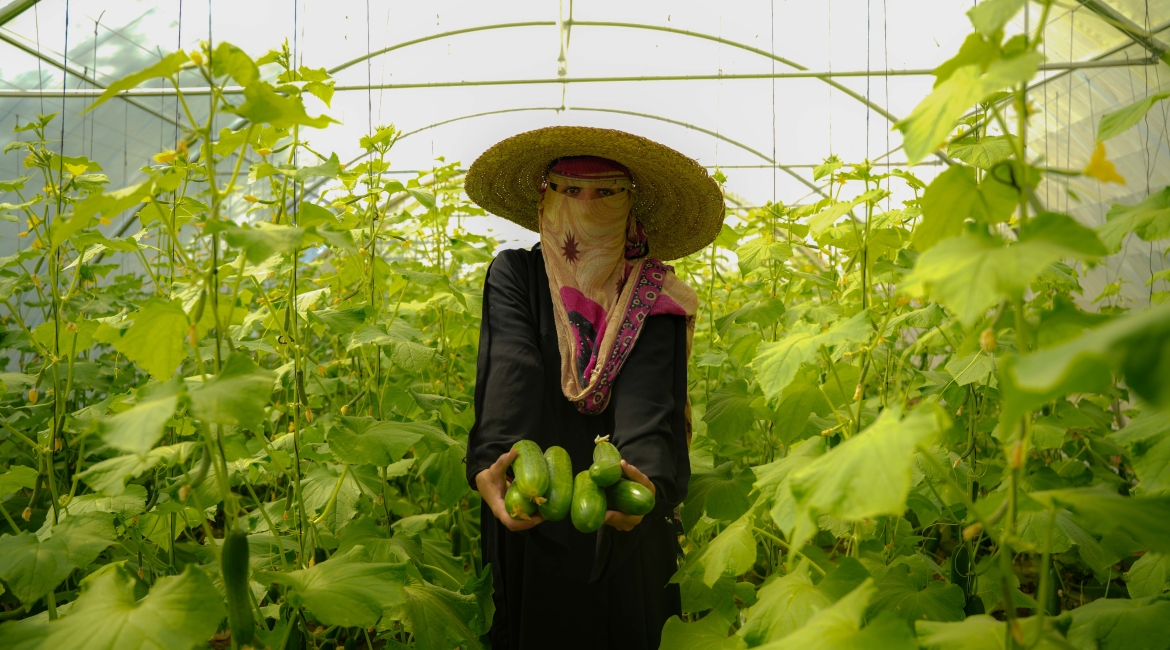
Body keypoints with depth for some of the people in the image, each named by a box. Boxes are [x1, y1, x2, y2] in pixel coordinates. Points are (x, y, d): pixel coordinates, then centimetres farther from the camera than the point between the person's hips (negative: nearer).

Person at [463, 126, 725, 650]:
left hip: (626, 533, 0)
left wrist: (647, 480, -40)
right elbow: (510, 375, -19)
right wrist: (490, 465, -39)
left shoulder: (655, 296, -4)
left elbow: (648, 400, -19)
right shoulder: (515, 275, -2)